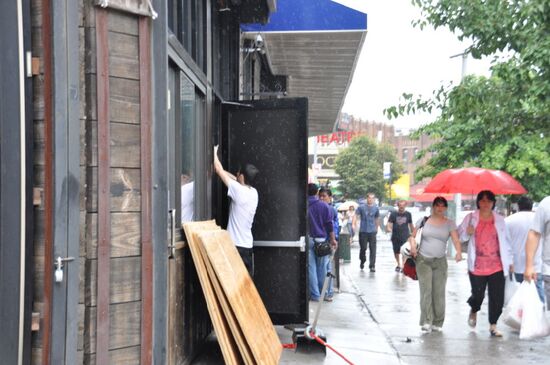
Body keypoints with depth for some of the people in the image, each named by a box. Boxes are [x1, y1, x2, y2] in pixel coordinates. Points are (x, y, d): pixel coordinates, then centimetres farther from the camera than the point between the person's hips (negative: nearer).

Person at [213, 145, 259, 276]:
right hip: (247, 245, 8)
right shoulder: (253, 193, 6)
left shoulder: (239, 191, -15)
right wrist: (219, 168, 25)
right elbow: (236, 179, 22)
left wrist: (214, 153, 9)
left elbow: (220, 171, -6)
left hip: (237, 245, -8)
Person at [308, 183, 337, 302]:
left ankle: (314, 294, 0)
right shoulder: (324, 206, 1)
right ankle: (322, 293, 17)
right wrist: (333, 239, 6)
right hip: (321, 239, 1)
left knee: (311, 268, 1)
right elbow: (329, 224, 0)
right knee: (321, 268, 9)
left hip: (308, 240, -1)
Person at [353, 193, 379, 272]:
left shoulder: (375, 208, 8)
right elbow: (356, 215, -4)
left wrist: (377, 228, 22)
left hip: (372, 231, 1)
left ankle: (372, 266, -3)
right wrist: (354, 224, -18)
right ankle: (362, 261, 30)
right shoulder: (361, 207, 0)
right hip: (363, 231, -1)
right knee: (363, 248, 6)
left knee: (373, 249, -5)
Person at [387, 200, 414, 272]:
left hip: (405, 237, -1)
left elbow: (411, 225, 13)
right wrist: (388, 228, -28)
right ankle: (398, 265, 32)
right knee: (396, 252, 12)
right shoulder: (393, 214, -1)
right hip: (395, 237, 1)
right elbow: (389, 223, -6)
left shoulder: (408, 214, 4)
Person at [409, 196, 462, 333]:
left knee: (439, 293, 3)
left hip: (440, 261, 1)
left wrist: (459, 252, -30)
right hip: (423, 260, -1)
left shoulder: (449, 224, 3)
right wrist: (413, 245, -13)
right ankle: (426, 322, -10)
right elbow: (412, 235, 8)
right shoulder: (424, 220, 3)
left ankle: (437, 323, 15)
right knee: (426, 290, -10)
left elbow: (455, 239, -11)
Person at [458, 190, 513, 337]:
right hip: (477, 267, -1)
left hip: (497, 266, 2)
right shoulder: (471, 218, 4)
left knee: (497, 298, -1)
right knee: (478, 295, -1)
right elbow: (459, 235, 8)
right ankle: (473, 311, 34)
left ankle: (493, 326, 14)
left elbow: (505, 241, 12)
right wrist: (467, 233, -14)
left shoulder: (499, 219, 8)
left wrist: (510, 261, 12)